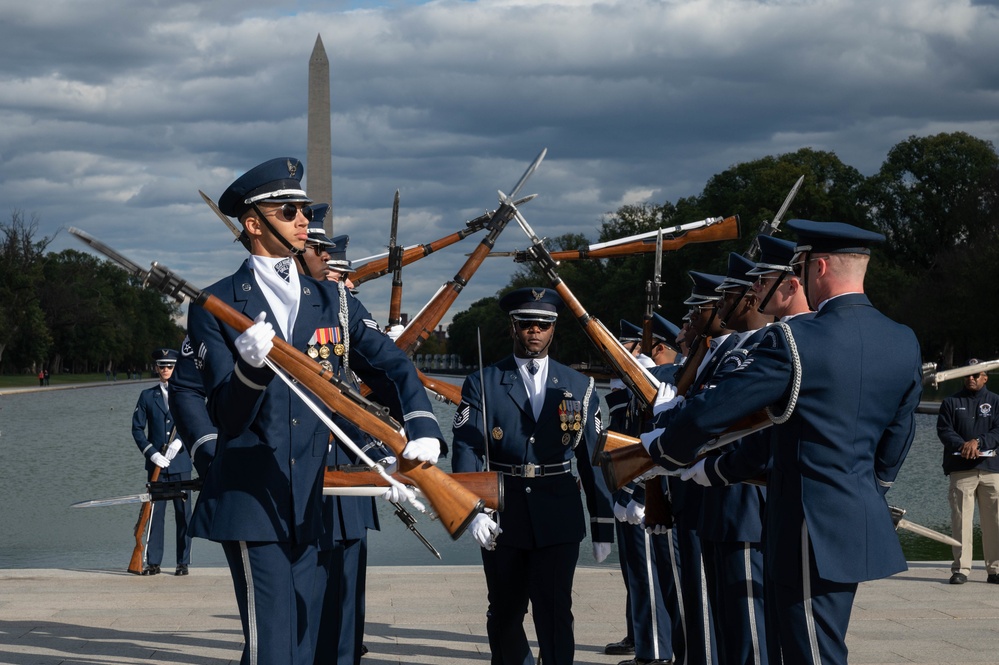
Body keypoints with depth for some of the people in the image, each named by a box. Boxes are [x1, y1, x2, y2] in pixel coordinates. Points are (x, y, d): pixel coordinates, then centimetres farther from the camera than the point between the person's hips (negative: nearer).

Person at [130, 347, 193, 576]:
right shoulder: (147, 396, 10)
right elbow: (137, 428, 6)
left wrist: (180, 441, -14)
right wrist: (151, 453, -7)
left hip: (181, 463, -1)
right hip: (156, 464, 1)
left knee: (183, 513, 0)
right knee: (155, 513, 0)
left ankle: (184, 563, 6)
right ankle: (153, 562, 4)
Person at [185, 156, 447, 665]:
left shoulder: (332, 303, 13)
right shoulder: (215, 307, -1)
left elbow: (392, 367, 4)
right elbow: (225, 415, -7)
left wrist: (422, 428, -16)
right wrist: (249, 368, -29)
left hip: (314, 503, 5)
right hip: (253, 503, -5)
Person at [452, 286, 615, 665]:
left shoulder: (578, 387, 7)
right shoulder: (482, 384, 3)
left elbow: (593, 459, 6)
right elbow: (466, 451, -7)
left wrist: (603, 527, 4)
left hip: (558, 520, 0)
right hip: (503, 518, 1)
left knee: (555, 613, -7)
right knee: (505, 614, 12)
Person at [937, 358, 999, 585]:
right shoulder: (951, 402, 11)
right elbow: (944, 430, 1)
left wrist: (978, 442, -15)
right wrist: (963, 445, -16)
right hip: (960, 470, -1)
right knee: (961, 520, -6)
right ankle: (961, 568, -3)